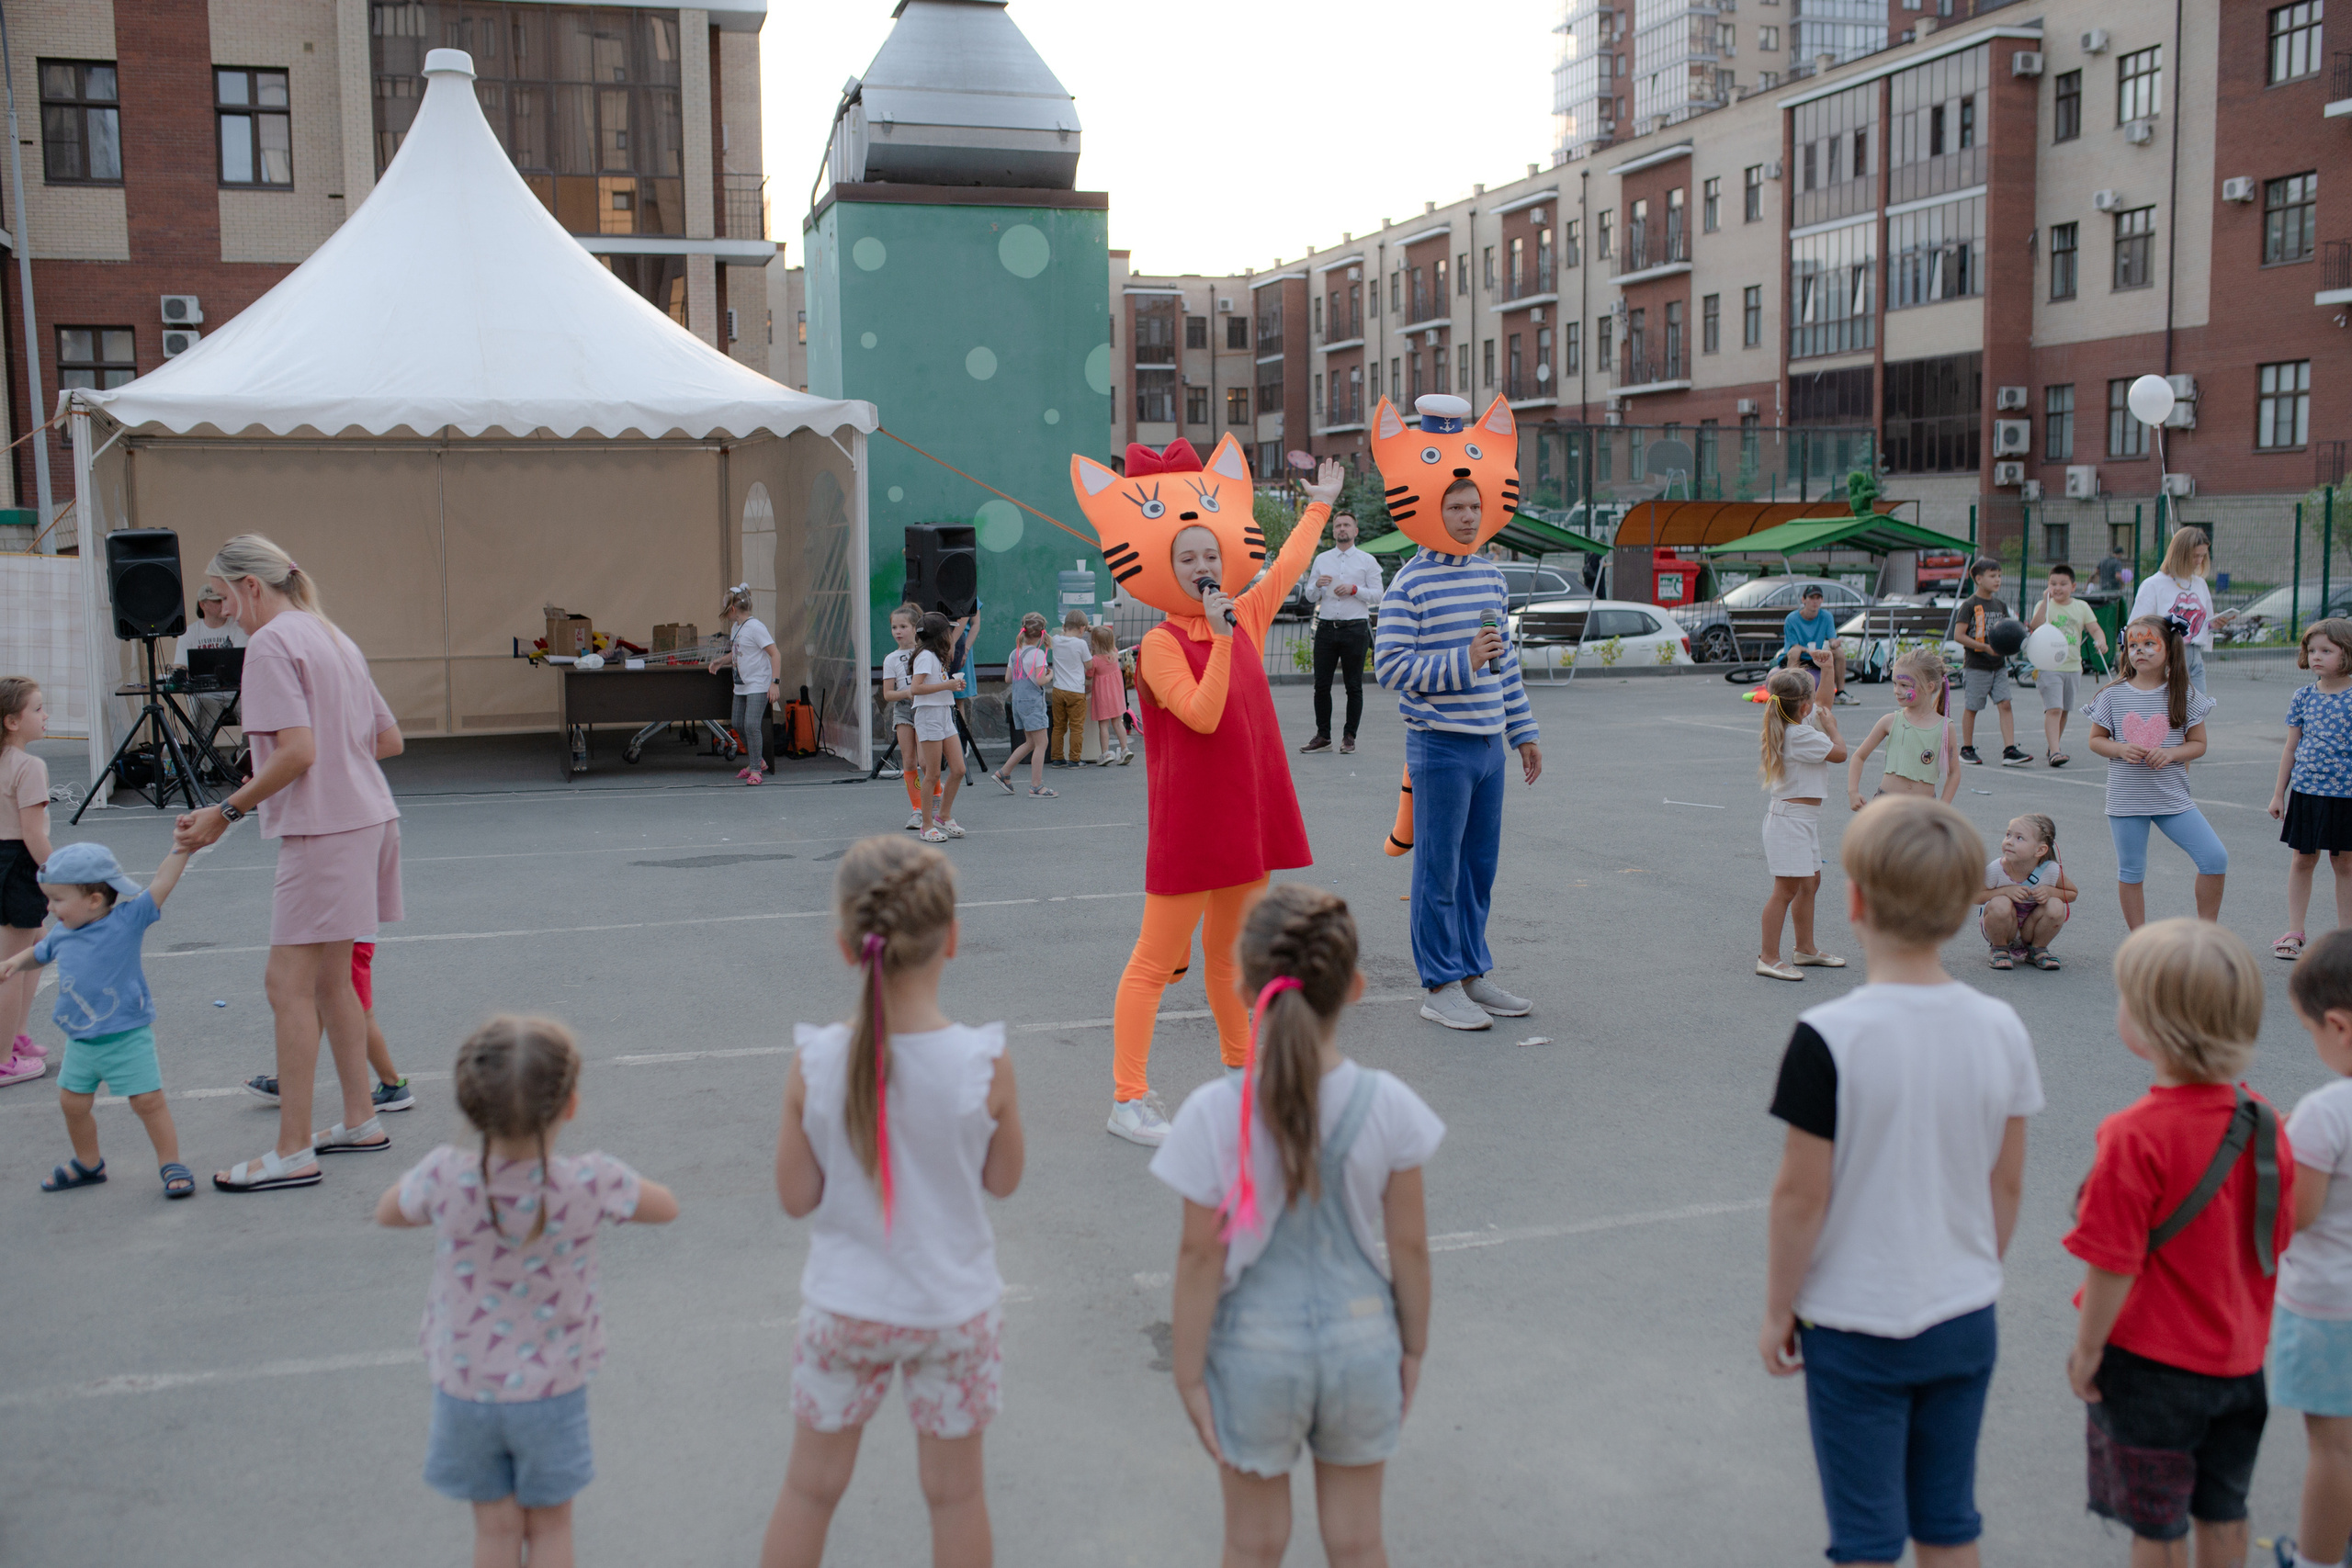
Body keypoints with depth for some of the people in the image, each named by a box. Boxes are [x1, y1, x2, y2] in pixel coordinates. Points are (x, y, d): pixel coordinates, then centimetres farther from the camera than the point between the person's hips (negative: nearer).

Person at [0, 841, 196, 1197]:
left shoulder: (127, 920, -13)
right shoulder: (61, 934, 4)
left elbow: (161, 883, -18)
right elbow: (39, 953, 24)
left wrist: (181, 847, -23)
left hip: (127, 1037, -6)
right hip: (80, 1040, 6)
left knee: (149, 1101, -6)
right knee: (72, 1103, 15)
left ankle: (171, 1165, 7)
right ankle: (88, 1164, 37)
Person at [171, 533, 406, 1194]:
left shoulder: (272, 642, -10)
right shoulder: (331, 637, 18)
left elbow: (297, 751, -20)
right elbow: (390, 740, 19)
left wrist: (226, 812, -14)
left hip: (324, 831, -9)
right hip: (369, 817, 10)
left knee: (289, 982, -5)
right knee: (328, 978, 17)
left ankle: (293, 1151, -2)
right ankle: (360, 1120, 23)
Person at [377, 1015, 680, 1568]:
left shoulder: (447, 1178, -22)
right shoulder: (590, 1183, -24)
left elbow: (387, 1212, 1)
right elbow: (666, 1208, -4)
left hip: (465, 1386, 1)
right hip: (552, 1390, -1)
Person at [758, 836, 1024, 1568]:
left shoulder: (814, 1063, -18)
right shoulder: (984, 1064, -20)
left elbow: (797, 1197, -10)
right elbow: (1003, 1179, -6)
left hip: (844, 1308, 1)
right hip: (955, 1309, 0)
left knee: (811, 1485, 20)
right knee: (955, 1490, 19)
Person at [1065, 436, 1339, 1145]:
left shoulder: (1246, 618, 7)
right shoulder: (1160, 644, -13)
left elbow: (1285, 567, 24)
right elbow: (1202, 715, -24)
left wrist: (1320, 506, 36)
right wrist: (1221, 640, -28)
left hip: (1247, 813, 7)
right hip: (1188, 820, -7)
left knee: (1229, 951, 20)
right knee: (1155, 960, -3)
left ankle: (1240, 1068, 33)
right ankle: (1128, 1099, -1)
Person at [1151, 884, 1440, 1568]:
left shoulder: (1215, 1113, -21)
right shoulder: (1387, 1106, -16)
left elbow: (1201, 1257, -14)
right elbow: (1408, 1244, -7)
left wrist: (1189, 1371, -1)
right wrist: (1414, 1345, 9)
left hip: (1255, 1354, -1)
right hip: (1362, 1341, 1)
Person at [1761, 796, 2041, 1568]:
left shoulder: (1828, 1038, -21)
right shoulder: (2002, 1028, -7)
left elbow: (1801, 1195, -16)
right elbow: (2007, 1185, 3)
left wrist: (1779, 1309, -3)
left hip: (1855, 1328, -4)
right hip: (1966, 1322, 4)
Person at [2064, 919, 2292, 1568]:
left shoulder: (2135, 1136, -27)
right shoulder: (2263, 1121, -7)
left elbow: (2113, 1263, -23)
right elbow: (2277, 1238, 4)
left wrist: (2086, 1349, -10)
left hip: (2152, 1362, -6)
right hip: (2239, 1357, 6)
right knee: (2223, 1513, 23)